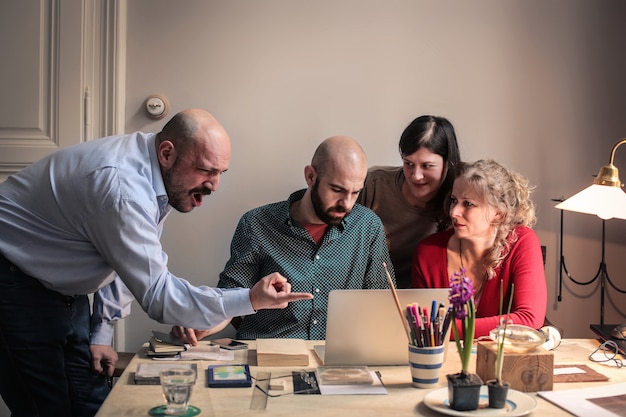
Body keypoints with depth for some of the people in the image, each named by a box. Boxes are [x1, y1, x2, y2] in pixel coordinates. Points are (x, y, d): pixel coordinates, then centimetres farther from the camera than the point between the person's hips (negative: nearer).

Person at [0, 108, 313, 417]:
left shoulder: (162, 178, -4)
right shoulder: (123, 187, -34)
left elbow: (130, 261, 7)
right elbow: (157, 294, -32)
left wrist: (102, 333, 4)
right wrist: (250, 300, -36)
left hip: (62, 287, 9)